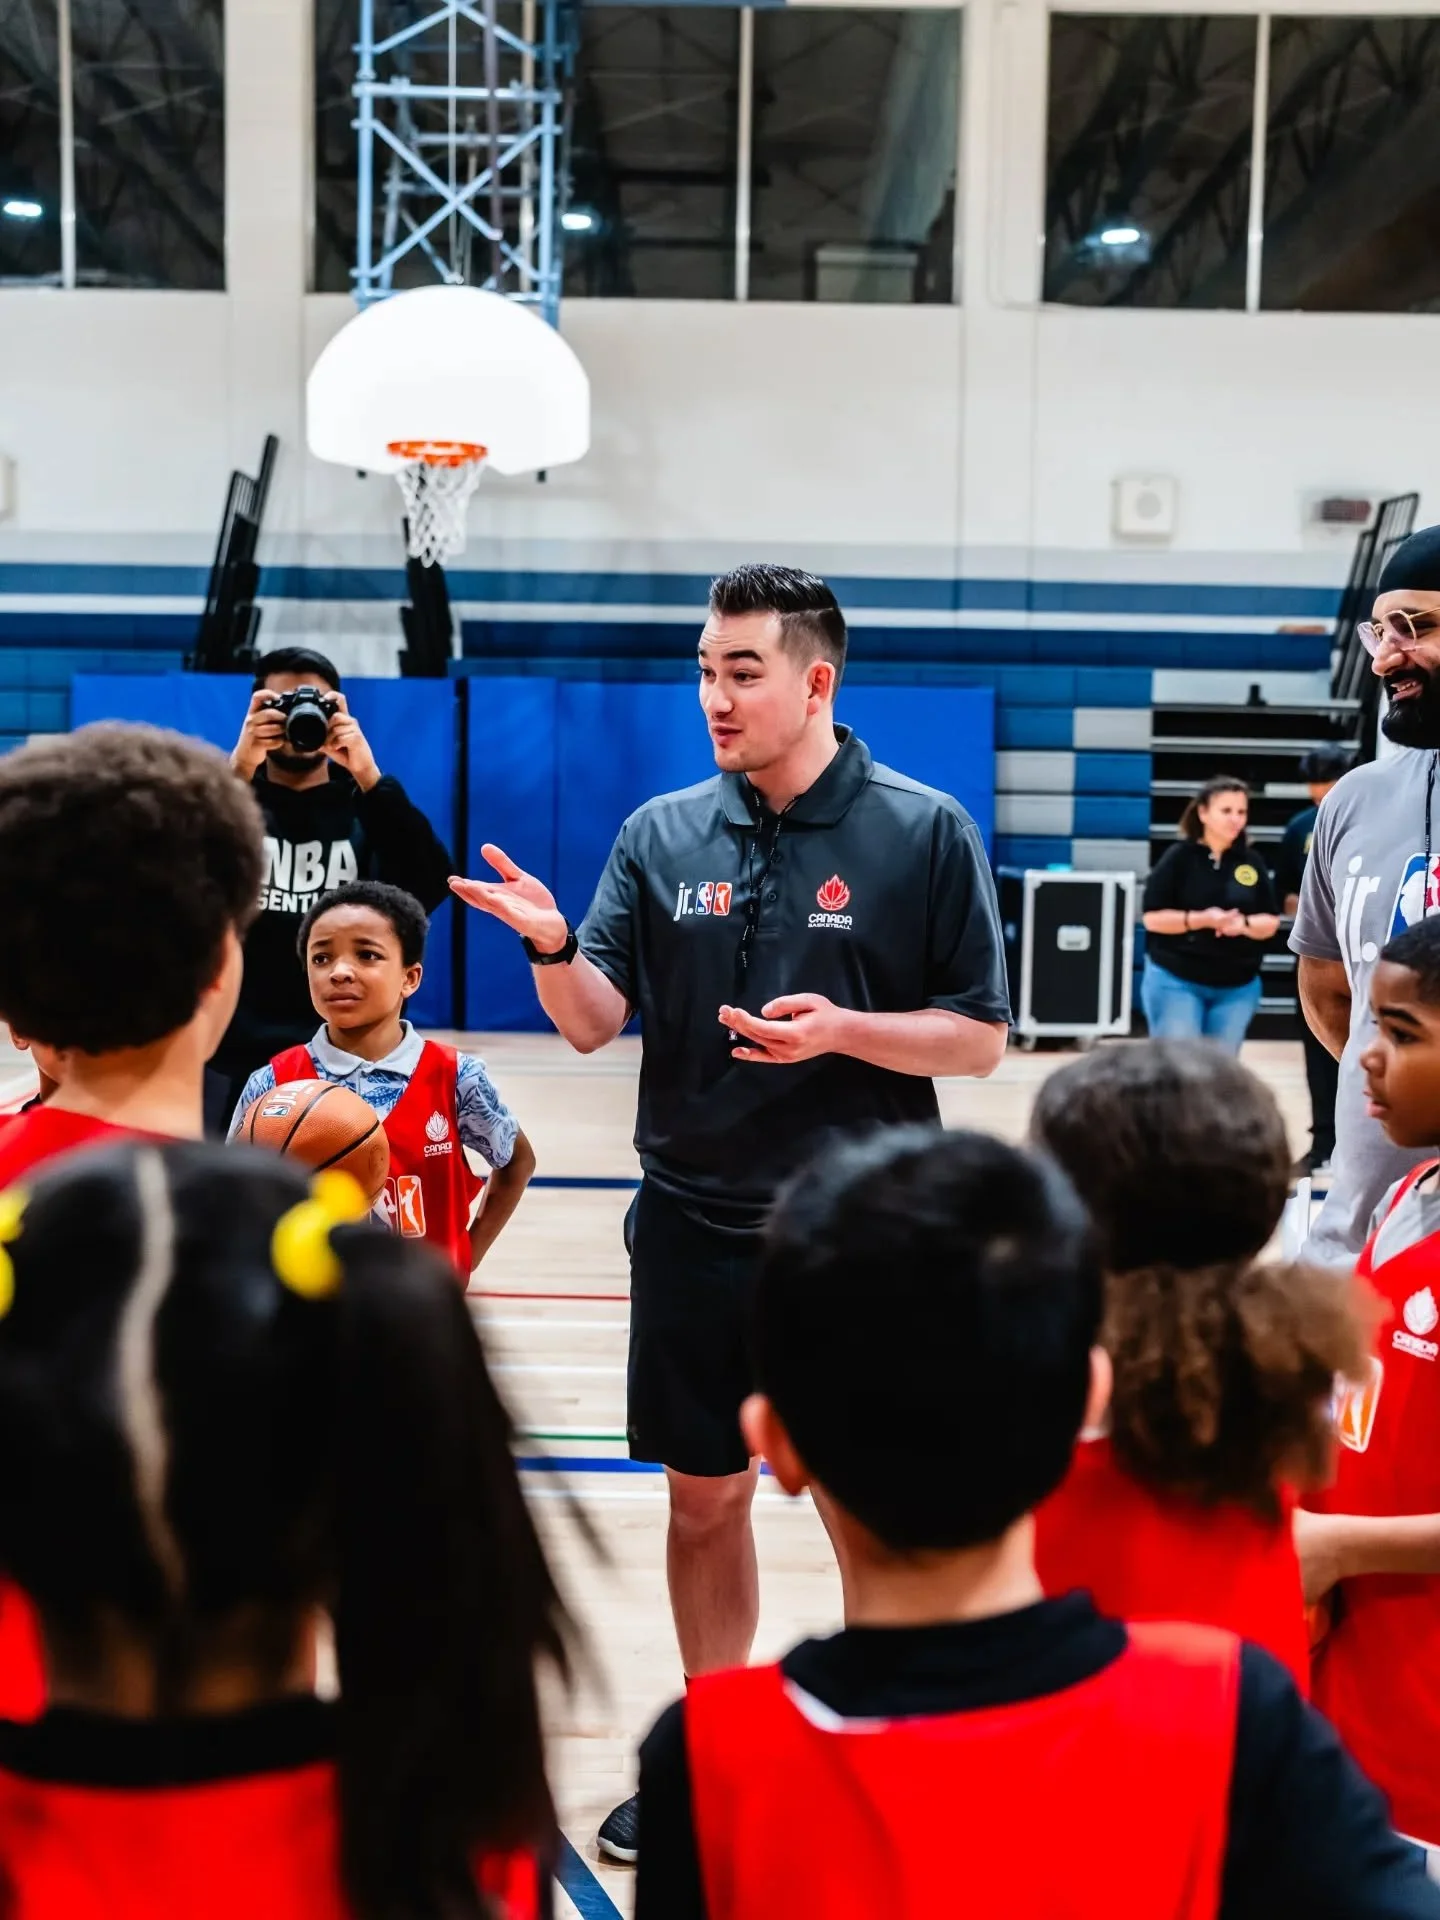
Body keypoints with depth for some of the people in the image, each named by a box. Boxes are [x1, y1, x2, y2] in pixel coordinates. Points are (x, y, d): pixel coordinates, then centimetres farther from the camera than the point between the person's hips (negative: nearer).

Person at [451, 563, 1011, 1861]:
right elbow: (595, 1022, -2)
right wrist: (553, 947, -22)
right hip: (694, 1223, 3)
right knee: (704, 1498, 14)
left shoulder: (924, 832, -5)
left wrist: (842, 1030, -19)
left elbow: (980, 1038, -4)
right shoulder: (661, 833, 3)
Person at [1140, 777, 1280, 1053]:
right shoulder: (1179, 857, -5)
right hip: (1176, 981, -4)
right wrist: (1202, 919, -20)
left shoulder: (1251, 863, 5)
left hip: (1237, 987, 4)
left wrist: (1244, 924, -15)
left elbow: (1271, 922, 7)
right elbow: (1153, 917, -8)